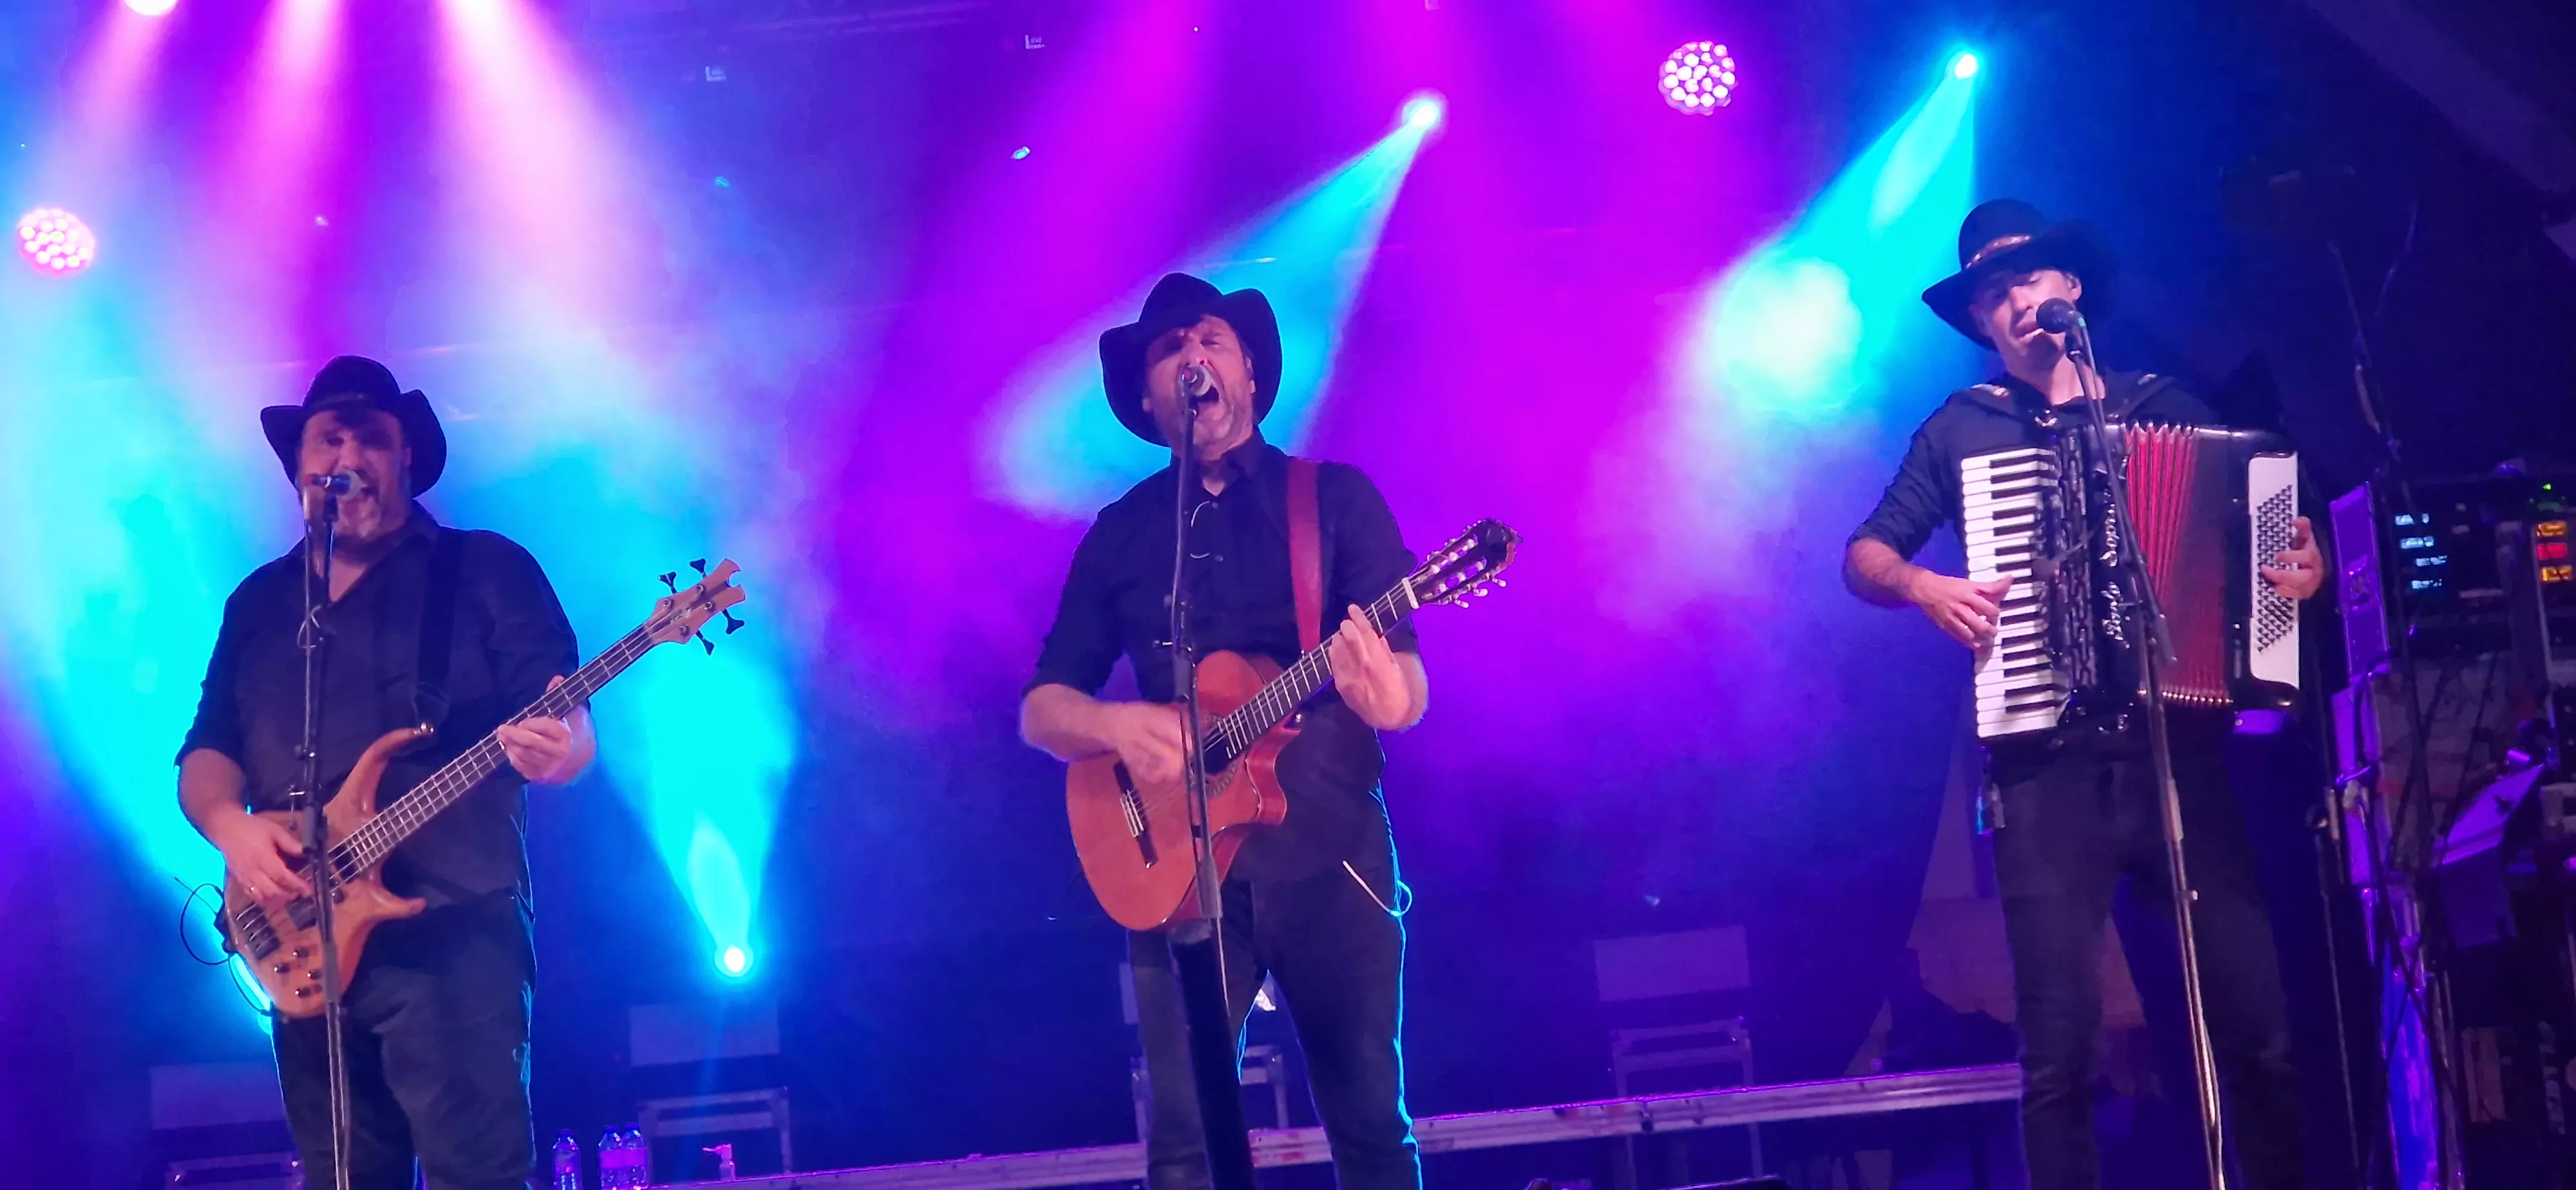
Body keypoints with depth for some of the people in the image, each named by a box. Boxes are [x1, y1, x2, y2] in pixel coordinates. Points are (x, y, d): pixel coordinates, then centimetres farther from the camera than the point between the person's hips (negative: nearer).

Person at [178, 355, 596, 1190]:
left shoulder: (486, 570, 3)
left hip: (453, 933, -5)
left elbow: (563, 724, -4)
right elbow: (206, 749, 18)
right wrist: (231, 827, -4)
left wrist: (560, 749, -28)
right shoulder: (258, 602, 19)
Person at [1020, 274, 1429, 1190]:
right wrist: (1116, 725, -11)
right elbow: (1041, 708, 12)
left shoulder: (1336, 498, 5)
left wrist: (1386, 695, -27)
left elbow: (1410, 692, -3)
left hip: (1327, 850, -1)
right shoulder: (1120, 532, 12)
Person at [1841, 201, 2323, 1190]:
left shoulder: (2162, 406, 15)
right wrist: (1923, 587, -8)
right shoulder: (1961, 428, 12)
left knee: (2260, 1029, -4)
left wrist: (2305, 564, -4)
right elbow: (1863, 557, 12)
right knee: (2061, 1046, -6)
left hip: (2180, 753, 1)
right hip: (2047, 767, -1)